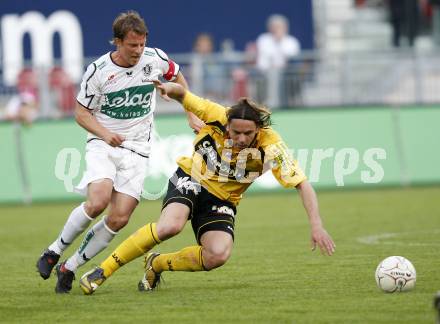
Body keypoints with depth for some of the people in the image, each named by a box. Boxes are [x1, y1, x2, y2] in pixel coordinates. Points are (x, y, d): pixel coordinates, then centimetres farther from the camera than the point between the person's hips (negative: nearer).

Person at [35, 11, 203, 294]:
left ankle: (69, 268, 2)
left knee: (119, 218, -13)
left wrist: (192, 114, 14)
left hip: (137, 150, 3)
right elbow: (82, 113, 0)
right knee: (98, 201, -29)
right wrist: (104, 133, -19)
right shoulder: (98, 71, -9)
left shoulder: (155, 59, -2)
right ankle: (54, 251, -8)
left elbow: (177, 77, 20)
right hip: (102, 144, -3)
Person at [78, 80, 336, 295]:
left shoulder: (270, 146, -24)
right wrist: (171, 88, -29)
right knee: (170, 226, -33)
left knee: (218, 256, -26)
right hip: (191, 180, -1)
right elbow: (183, 95, -5)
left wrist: (316, 225, -32)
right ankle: (104, 270, -20)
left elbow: (303, 184, -23)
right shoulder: (216, 116, -22)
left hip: (222, 200, 1)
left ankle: (157, 264, 2)